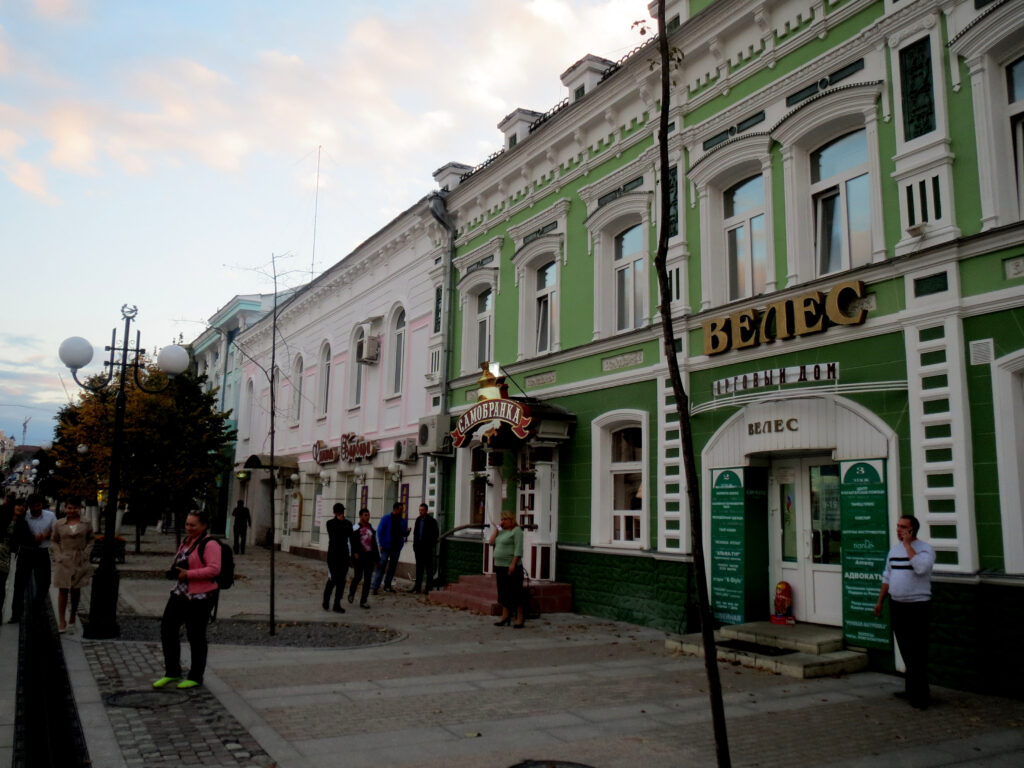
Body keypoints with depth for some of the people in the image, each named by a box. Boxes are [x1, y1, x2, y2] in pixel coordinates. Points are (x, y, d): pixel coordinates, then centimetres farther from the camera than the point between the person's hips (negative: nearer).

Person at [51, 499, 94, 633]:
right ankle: (61, 620, 1)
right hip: (63, 561, -1)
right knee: (63, 590, -2)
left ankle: (73, 615, 26)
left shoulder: (86, 524, 3)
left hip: (80, 561, 1)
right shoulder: (59, 524, 2)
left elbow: (90, 540, 9)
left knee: (76, 590, 10)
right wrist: (58, 555, -4)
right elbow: (54, 541, 7)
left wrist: (86, 554, -3)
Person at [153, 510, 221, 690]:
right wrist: (174, 571, 5)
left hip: (200, 597, -8)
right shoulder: (186, 541, 13)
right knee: (167, 629, 8)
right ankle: (172, 672, 25)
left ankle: (195, 677, 18)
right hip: (180, 594, 9)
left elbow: (214, 569, -23)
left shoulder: (209, 544, -14)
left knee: (195, 636, 2)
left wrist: (188, 574, -23)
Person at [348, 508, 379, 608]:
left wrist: (377, 557, 14)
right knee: (358, 577, 0)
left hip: (369, 557, 4)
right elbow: (351, 543, -7)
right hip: (359, 557, -4)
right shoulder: (355, 529, -3)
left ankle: (363, 601, 8)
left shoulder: (372, 529, 12)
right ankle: (351, 593, 31)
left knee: (368, 579, 2)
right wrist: (354, 553, -18)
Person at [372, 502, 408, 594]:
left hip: (397, 548, 5)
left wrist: (407, 532, -12)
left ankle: (387, 585, 22)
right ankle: (375, 587, -6)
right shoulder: (386, 519, -4)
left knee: (392, 567, 11)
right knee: (381, 567, -7)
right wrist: (382, 544, -9)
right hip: (386, 547, -5)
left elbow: (404, 534, 12)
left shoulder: (403, 521, 8)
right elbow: (379, 532, -4)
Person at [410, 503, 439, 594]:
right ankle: (417, 586, 17)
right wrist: (415, 544, 11)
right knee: (419, 567, 11)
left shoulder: (431, 521, -6)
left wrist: (432, 545, -11)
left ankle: (429, 587, 2)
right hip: (418, 547, 6)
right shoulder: (418, 520, 13)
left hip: (427, 548, -6)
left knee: (428, 568, -1)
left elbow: (435, 535, -6)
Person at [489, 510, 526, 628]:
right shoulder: (502, 531, 17)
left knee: (515, 592, -5)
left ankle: (520, 618, 1)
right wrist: (497, 528, 6)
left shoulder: (517, 530, -7)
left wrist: (513, 564, -22)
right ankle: (505, 616, 17)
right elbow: (492, 542, 10)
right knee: (503, 592, 10)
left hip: (511, 567, -8)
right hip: (500, 566, 8)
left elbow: (518, 549, -15)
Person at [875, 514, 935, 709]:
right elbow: (887, 577, 19)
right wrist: (880, 601, 18)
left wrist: (908, 545, -19)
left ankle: (920, 696, 3)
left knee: (917, 653, -4)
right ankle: (912, 689, 24)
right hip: (897, 605, 7)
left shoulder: (925, 548, -7)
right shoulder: (894, 550, 13)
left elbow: (921, 567, -27)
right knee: (906, 651, 14)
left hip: (918, 607, -7)